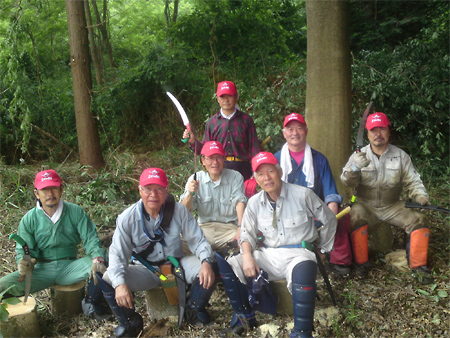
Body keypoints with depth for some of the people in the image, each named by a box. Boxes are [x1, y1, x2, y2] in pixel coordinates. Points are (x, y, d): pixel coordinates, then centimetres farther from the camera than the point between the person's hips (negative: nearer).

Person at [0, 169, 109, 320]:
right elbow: (23, 250, 0)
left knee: (106, 261, -26)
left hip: (70, 267, 0)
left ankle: (91, 304, -1)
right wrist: (23, 263, -26)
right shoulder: (29, 220, 0)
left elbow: (90, 239, -8)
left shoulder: (76, 212, -2)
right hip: (41, 270, 0)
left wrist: (97, 259, -29)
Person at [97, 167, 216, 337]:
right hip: (145, 270, 0)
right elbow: (117, 254, -13)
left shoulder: (179, 211, -11)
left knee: (207, 269, -26)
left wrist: (206, 262, -30)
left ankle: (195, 307, 7)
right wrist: (119, 284, -30)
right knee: (106, 280, -24)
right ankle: (130, 321, 4)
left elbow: (198, 240, -8)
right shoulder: (127, 218, -12)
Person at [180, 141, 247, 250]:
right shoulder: (195, 179, 8)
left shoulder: (235, 177, 4)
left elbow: (240, 202, -10)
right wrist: (190, 193, -18)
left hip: (230, 228, -1)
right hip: (204, 228, 1)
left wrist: (241, 228, -26)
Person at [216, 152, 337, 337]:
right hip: (268, 254, 4)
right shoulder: (254, 202, 7)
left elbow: (329, 220, 6)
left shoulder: (303, 195, -5)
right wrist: (247, 255, -11)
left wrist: (323, 249, 10)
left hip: (298, 253, -4)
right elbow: (247, 233, 10)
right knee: (224, 264, -13)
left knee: (303, 269, -42)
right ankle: (244, 315, 5)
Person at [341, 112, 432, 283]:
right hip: (366, 205, -2)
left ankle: (418, 265, -3)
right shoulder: (359, 155, -2)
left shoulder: (401, 156, 3)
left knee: (418, 219, -18)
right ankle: (361, 263, -16)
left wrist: (421, 196, -15)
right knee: (355, 217, -32)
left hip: (392, 206, 2)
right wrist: (355, 168, -34)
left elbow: (412, 182, 6)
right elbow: (347, 182, -13)